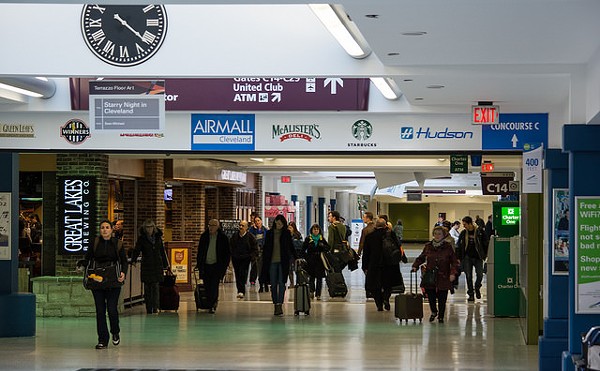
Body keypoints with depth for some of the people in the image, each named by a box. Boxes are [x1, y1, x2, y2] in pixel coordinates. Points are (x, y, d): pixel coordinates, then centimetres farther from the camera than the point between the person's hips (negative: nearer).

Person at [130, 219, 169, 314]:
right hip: (146, 266, -1)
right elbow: (136, 250, -6)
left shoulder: (158, 237, 10)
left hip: (157, 266, 1)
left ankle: (155, 307, -13)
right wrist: (133, 260, -21)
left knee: (155, 286, -9)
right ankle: (149, 310, 8)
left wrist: (165, 264, 18)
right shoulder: (142, 238, 1)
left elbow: (162, 252, 16)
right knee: (147, 288, 3)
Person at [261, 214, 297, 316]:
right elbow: (266, 248, 9)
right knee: (273, 284, 3)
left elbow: (291, 246, 13)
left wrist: (296, 258, 11)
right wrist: (264, 261, 5)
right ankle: (275, 305, 9)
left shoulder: (286, 233, 5)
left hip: (283, 262, -2)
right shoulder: (270, 233, 7)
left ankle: (280, 304, -17)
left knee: (281, 283, -10)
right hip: (272, 262, 2)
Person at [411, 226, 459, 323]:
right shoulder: (428, 246, 6)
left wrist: (453, 273, -12)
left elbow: (454, 262, 1)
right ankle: (434, 312, 29)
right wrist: (415, 266, 2)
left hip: (443, 278, -2)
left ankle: (441, 316, 19)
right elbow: (421, 258, 17)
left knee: (442, 299, 1)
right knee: (430, 296, 1)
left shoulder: (448, 247, -1)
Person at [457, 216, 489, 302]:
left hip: (478, 257, -2)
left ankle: (477, 288, 22)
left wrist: (485, 255, 0)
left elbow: (485, 243, 3)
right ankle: (471, 294, 9)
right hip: (467, 257, 2)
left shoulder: (479, 231, -5)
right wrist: (458, 257, 2)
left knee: (480, 274, -7)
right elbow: (459, 246, 7)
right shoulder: (463, 233, 2)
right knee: (469, 276, 1)